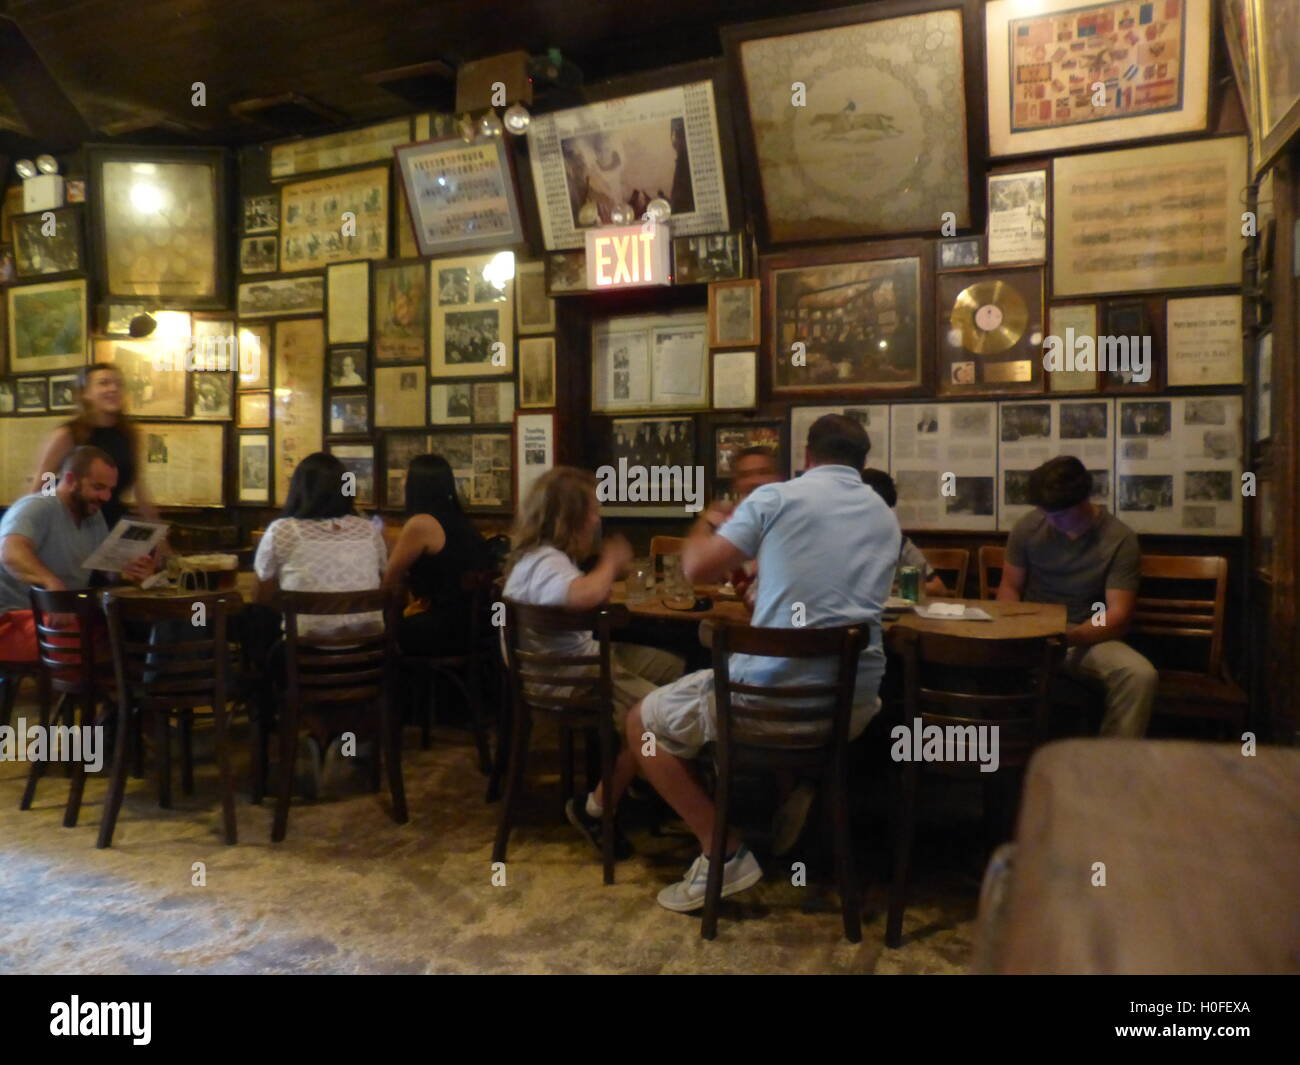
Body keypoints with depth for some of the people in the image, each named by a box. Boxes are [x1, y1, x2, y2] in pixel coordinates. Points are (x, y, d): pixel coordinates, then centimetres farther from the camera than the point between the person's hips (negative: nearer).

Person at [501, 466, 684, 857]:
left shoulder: (551, 555, 10)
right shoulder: (542, 562, -25)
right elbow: (586, 596, -45)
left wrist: (609, 567, 7)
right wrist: (610, 562, -26)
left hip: (586, 658, 11)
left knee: (674, 669, 14)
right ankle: (595, 811, -7)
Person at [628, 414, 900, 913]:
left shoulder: (776, 497, -3)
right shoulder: (886, 517, 14)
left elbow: (698, 567, -5)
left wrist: (706, 526, 17)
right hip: (856, 704, 6)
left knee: (643, 722, 15)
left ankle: (725, 853, 7)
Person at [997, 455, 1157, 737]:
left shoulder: (1120, 539, -7)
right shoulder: (1028, 527, 0)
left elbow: (1118, 616, -11)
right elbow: (1010, 587, 8)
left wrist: (1067, 637, -29)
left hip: (1087, 637, -1)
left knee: (1140, 675, -31)